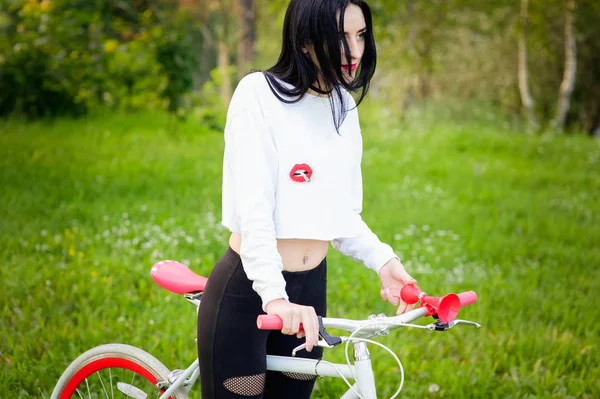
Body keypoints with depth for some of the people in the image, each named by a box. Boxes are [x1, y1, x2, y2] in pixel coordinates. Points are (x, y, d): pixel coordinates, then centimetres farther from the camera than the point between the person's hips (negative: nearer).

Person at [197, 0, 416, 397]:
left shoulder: (344, 108, 7)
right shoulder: (260, 93, -12)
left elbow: (343, 214, 8)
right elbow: (253, 210, -21)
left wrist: (383, 259, -10)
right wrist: (274, 296, -32)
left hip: (311, 290, 6)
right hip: (246, 291, -6)